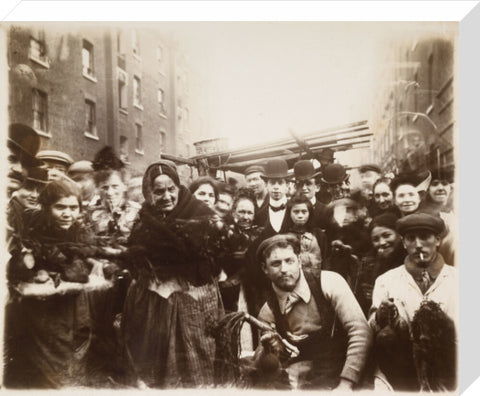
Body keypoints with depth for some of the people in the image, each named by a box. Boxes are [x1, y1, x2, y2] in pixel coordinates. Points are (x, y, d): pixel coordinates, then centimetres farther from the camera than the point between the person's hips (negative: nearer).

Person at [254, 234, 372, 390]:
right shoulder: (267, 313, 0)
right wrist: (269, 349, -15)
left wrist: (345, 384, -19)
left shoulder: (328, 282, -8)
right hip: (302, 385, 1)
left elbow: (360, 331, -14)